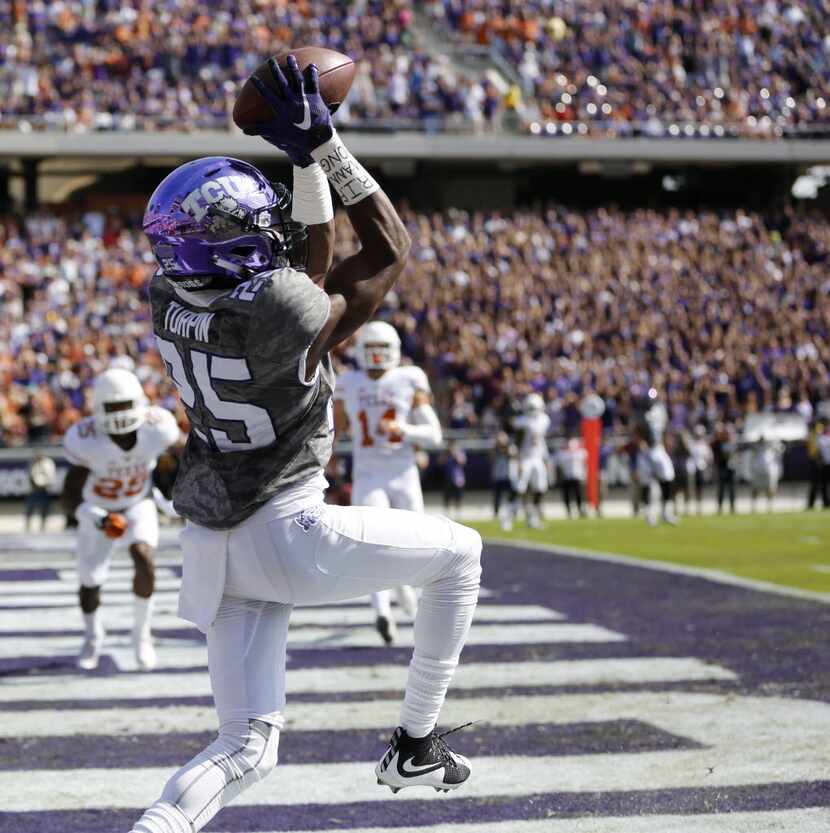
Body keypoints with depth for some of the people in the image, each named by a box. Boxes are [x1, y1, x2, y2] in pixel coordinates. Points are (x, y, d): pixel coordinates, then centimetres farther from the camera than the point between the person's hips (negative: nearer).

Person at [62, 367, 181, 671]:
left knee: (144, 560, -24)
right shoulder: (86, 440, -34)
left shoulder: (157, 427, -28)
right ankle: (93, 638, 38)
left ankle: (141, 633, -1)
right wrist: (99, 520, -45)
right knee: (90, 581, 6)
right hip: (98, 509, 0)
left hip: (139, 504, 0)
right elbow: (70, 498, -30)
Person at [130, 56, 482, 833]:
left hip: (216, 545, 7)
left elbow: (308, 263, 13)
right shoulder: (285, 316, -24)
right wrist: (325, 145, -9)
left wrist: (306, 158, 7)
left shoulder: (168, 298, -3)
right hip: (287, 535, -7)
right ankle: (415, 744, 25)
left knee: (244, 746, 10)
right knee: (457, 552, 19)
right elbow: (391, 250, -7)